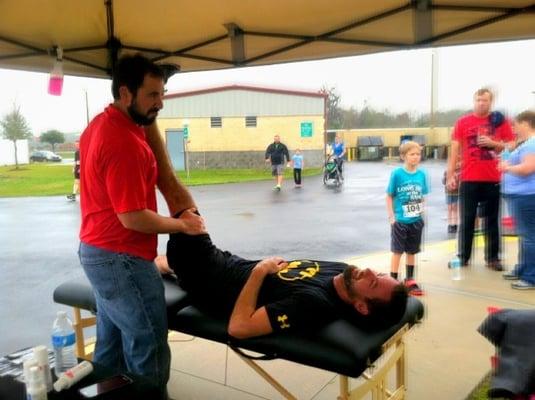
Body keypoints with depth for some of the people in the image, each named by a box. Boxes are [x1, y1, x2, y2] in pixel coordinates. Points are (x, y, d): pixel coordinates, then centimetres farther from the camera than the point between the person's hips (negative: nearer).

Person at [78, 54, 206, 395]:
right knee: (148, 347, 2)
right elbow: (133, 217, -24)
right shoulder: (125, 142, -25)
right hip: (121, 258, -11)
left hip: (98, 251, 11)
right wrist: (182, 224, -12)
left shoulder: (101, 125, 7)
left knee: (112, 340, 22)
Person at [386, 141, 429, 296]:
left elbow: (421, 196, 9)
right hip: (400, 221, -4)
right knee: (397, 251, 3)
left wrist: (422, 212, 1)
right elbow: (389, 196, -5)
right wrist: (391, 216, -9)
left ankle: (409, 281, 29)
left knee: (411, 251, 15)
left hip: (416, 221, 4)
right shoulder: (397, 174, -11)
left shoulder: (421, 174, -1)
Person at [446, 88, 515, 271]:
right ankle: (463, 257, 14)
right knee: (467, 219, 5)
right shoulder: (462, 122, 3)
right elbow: (455, 150, 2)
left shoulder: (500, 121, 5)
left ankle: (493, 258, 17)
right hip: (469, 179, -1)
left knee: (492, 220, 8)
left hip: (493, 179, 1)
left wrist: (493, 143, -12)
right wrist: (450, 176, -2)